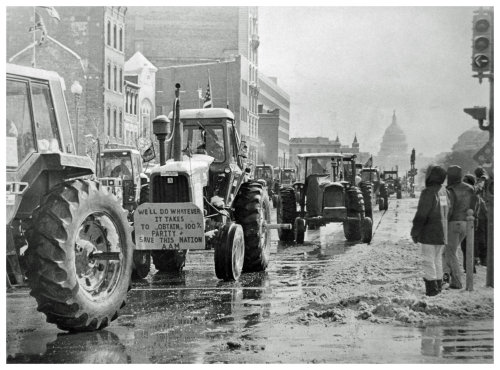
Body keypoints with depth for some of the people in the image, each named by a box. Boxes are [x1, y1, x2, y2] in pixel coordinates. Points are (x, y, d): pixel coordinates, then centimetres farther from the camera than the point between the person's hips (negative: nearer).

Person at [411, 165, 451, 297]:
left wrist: (415, 232, -9)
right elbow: (448, 211, 14)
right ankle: (438, 285, 21)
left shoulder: (428, 192, -16)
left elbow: (421, 215, -17)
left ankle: (431, 288, -2)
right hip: (442, 233, 7)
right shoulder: (445, 192, 8)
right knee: (437, 259, 17)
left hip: (429, 233, -7)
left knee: (429, 260, -2)